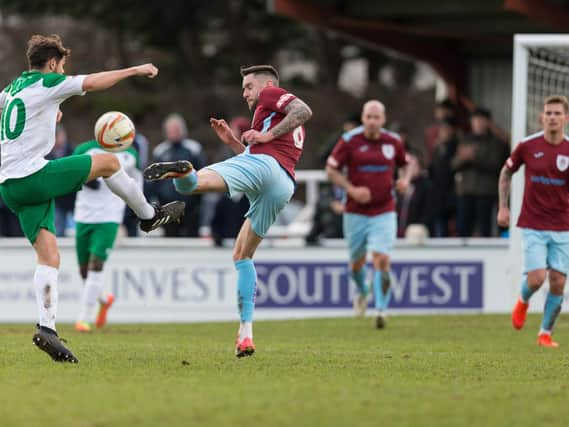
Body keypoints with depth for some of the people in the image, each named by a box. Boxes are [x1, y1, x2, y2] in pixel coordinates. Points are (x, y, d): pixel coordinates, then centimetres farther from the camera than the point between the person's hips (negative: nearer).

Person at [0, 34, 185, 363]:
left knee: (49, 255, 1)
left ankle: (47, 326, -14)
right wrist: (135, 70, 6)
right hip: (34, 175, -8)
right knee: (108, 162, 7)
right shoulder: (45, 83, -5)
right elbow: (93, 82, -6)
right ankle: (149, 215, 25)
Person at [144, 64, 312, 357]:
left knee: (195, 183, -32)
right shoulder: (290, 125, 42)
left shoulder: (270, 94, 17)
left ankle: (182, 171, -70)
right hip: (285, 187, 8)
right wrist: (232, 142, 33)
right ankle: (245, 333, 7)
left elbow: (304, 110, -3)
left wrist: (267, 136, -7)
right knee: (242, 255, 17)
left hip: (263, 162, -8)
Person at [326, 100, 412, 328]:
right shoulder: (349, 140, -7)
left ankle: (381, 310, -10)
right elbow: (331, 169, -2)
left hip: (384, 212, 0)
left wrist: (405, 179, -3)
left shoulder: (393, 141, 1)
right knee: (357, 262, 12)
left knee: (382, 260, -16)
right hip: (356, 212, 0)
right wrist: (351, 190, -15)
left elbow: (405, 163, 19)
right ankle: (362, 292, 45)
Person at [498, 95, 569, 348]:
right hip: (533, 225, -1)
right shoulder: (528, 146, -3)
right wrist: (503, 206, 8)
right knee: (536, 278, -13)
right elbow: (507, 172, 13)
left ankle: (545, 333, 14)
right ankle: (523, 301, 22)